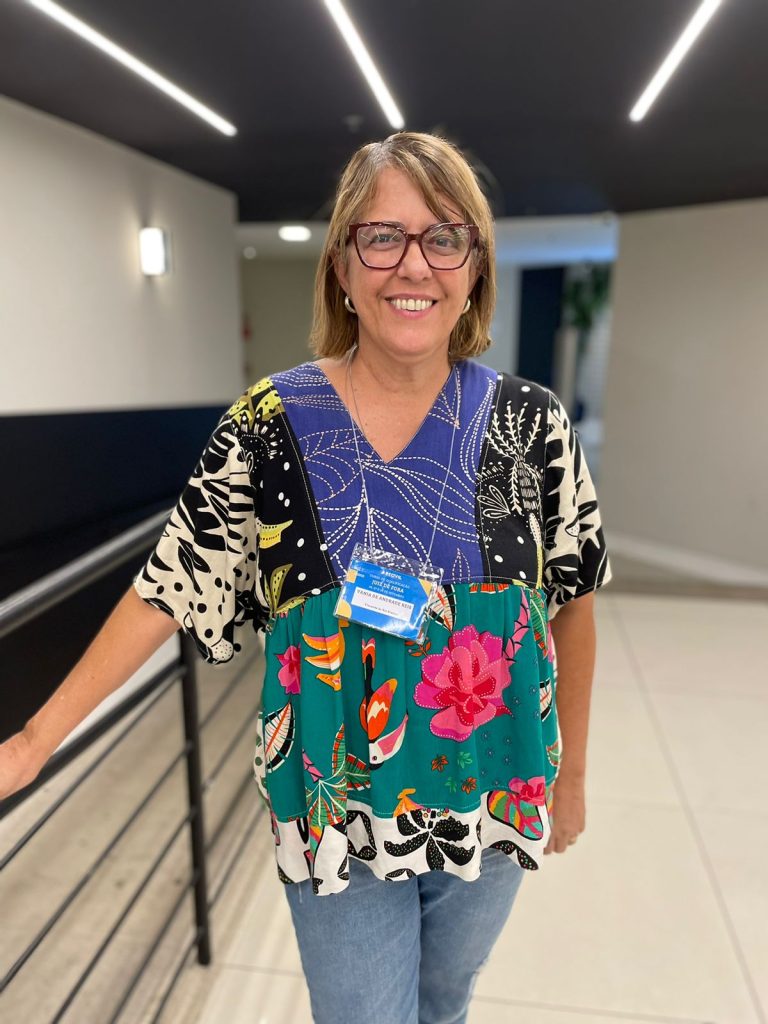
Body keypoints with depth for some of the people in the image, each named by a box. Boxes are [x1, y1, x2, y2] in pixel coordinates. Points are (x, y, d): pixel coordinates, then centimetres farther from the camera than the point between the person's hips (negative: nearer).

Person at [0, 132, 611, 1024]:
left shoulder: (531, 420, -11)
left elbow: (571, 603, -1)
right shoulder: (270, 423, -14)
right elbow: (169, 589, -9)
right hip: (337, 821, -2)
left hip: (493, 809, 3)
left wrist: (572, 771, 7)